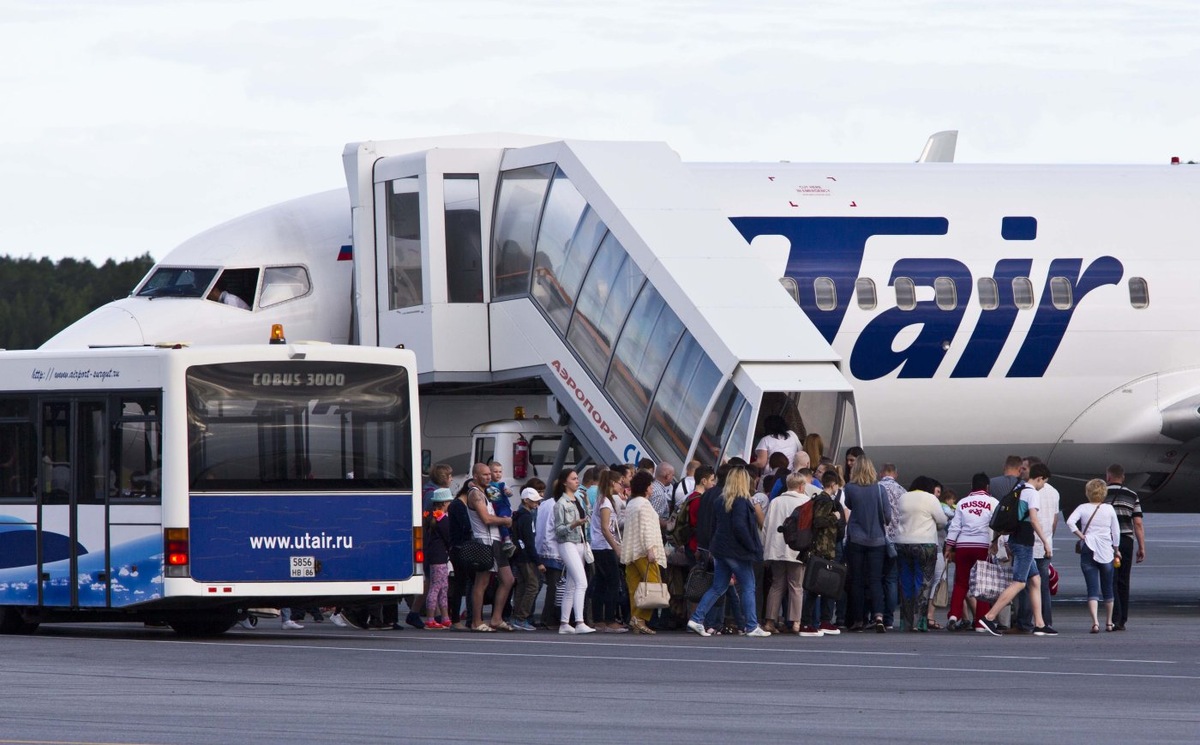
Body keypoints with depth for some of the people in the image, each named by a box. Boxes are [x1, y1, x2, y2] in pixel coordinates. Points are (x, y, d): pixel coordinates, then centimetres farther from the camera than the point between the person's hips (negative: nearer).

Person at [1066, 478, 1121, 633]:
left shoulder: (1083, 508, -1)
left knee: (1092, 589, -5)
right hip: (1106, 552, 1)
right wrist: (1116, 549, 17)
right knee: (1107, 589, 16)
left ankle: (1095, 622, -22)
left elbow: (1070, 522, -17)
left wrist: (1081, 536, -6)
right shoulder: (1109, 509, 1)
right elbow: (1116, 531, 4)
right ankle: (1109, 622, 27)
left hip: (1088, 551, -1)